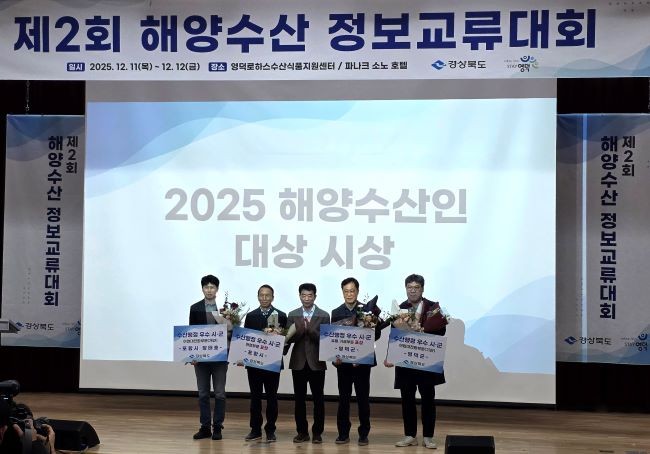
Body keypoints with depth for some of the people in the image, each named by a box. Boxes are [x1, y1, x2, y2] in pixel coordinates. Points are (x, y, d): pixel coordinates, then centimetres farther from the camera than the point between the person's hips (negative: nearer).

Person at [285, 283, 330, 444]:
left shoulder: (324, 316, 0)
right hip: (298, 362, 2)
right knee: (299, 399, 6)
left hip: (316, 362, -2)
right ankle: (302, 432, 14)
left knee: (318, 399, 2)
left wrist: (310, 329, -20)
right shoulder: (293, 315, 6)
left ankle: (317, 432, 11)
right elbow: (290, 338, -1)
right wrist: (301, 329, -18)